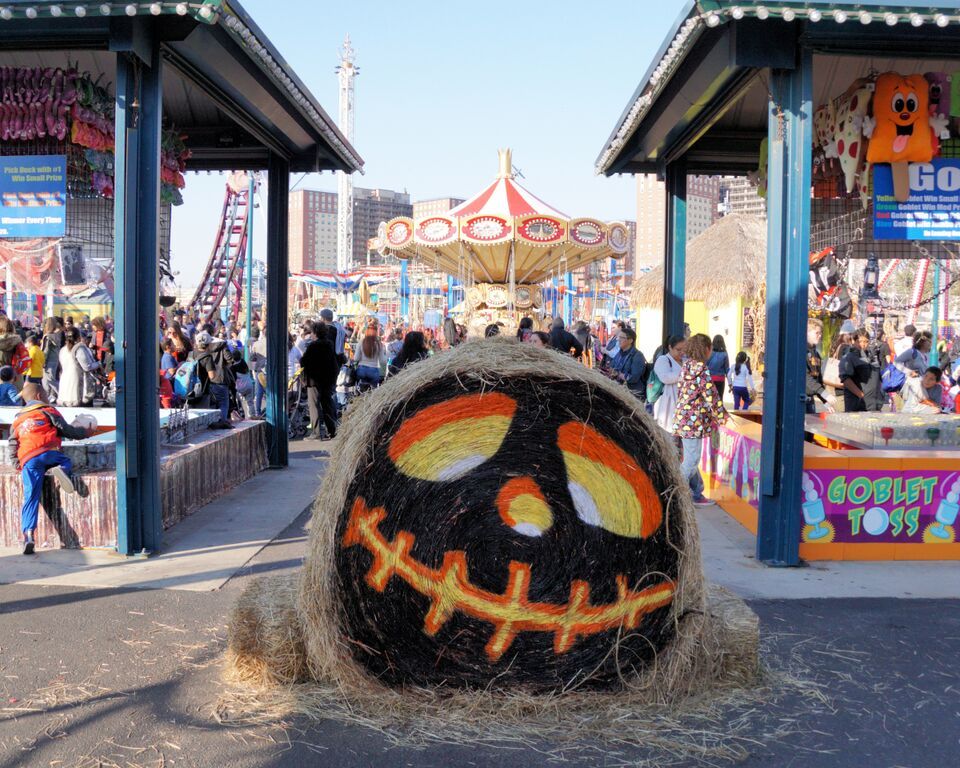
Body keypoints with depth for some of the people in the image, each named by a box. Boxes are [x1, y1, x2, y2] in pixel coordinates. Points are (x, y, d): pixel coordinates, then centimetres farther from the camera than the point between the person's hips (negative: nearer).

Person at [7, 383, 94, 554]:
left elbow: (11, 449, 26)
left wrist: (18, 466, 25)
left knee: (31, 497, 0)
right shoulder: (48, 411, 16)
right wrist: (86, 432, 28)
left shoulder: (17, 421, 31)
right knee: (66, 461, 24)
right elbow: (67, 430, 14)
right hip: (48, 452, -3)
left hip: (27, 460, 3)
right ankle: (61, 470, -14)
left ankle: (28, 533, -15)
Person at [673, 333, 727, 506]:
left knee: (691, 459, 16)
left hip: (683, 418, 9)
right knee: (691, 461, -4)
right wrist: (722, 417, -3)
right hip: (693, 421, -9)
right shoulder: (701, 370, -15)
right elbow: (711, 396, -15)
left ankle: (696, 494, 24)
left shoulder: (686, 366, 9)